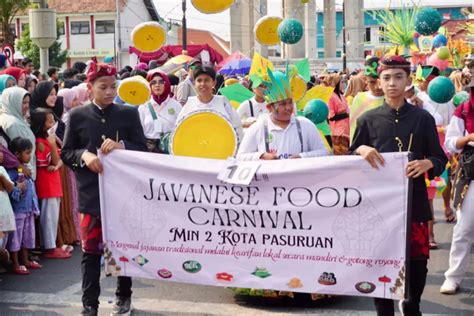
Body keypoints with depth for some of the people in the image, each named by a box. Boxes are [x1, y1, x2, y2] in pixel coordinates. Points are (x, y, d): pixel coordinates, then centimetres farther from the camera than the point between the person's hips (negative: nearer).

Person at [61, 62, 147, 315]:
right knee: (91, 249, 2)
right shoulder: (77, 116, 3)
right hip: (91, 192, -1)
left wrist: (122, 146, -18)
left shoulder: (129, 114, 3)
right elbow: (65, 153, 4)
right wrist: (84, 155, -16)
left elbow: (143, 150, 1)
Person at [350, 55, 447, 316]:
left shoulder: (423, 118, 2)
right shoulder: (368, 119, 4)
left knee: (418, 261, 6)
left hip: (414, 202, 0)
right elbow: (350, 159, 9)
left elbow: (441, 160, 5)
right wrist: (361, 150, -13)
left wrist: (427, 164, -17)